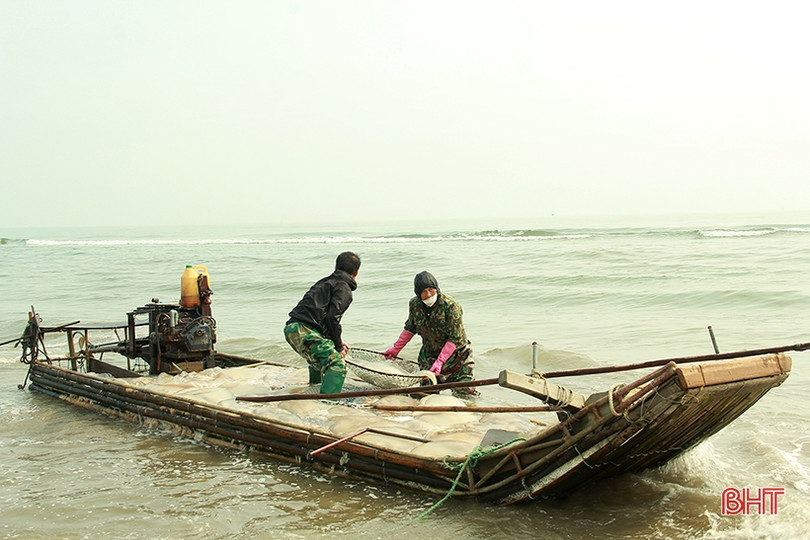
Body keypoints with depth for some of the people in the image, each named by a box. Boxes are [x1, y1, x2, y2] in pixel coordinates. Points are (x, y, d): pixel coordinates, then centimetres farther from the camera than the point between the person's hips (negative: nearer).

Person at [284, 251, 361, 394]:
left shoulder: (324, 282, 27)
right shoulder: (343, 288, 0)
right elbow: (332, 318, -13)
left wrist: (337, 341, 34)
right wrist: (338, 347, -2)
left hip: (291, 329, 10)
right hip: (304, 331, -10)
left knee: (319, 358, 36)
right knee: (337, 364, -17)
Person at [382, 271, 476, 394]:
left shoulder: (451, 306, -23)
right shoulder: (414, 305, -7)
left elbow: (454, 339, -22)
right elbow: (410, 328, 11)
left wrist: (440, 362, -27)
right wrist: (395, 349, 10)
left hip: (456, 355, -4)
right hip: (429, 355, 4)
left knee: (466, 392, -6)